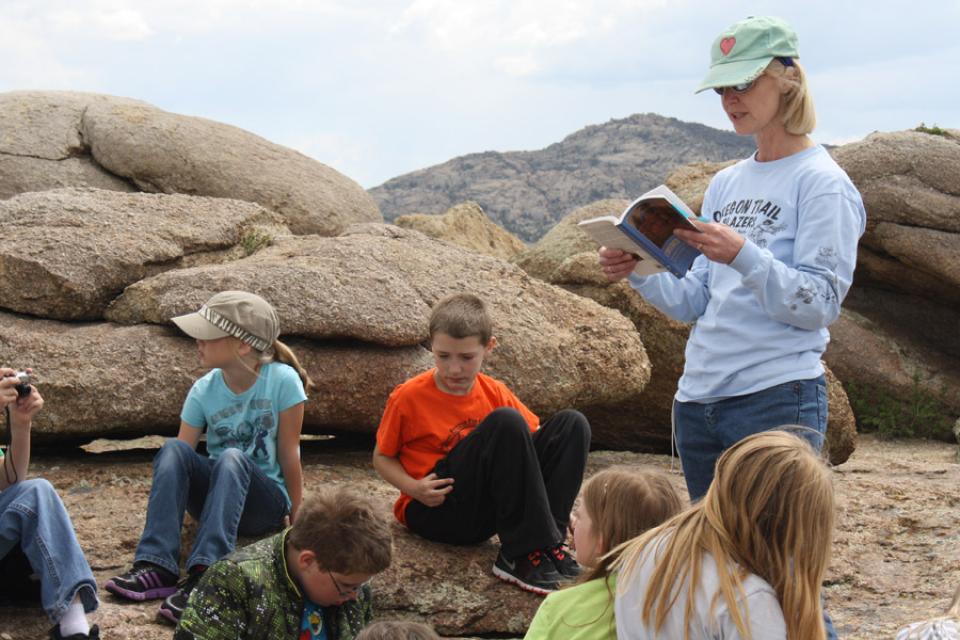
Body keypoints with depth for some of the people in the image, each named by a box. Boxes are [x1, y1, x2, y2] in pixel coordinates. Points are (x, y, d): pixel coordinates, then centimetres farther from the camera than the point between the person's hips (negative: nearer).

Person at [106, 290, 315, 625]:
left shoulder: (283, 380, -14)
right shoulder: (203, 390, -4)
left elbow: (289, 454, -10)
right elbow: (178, 459, -6)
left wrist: (297, 519, -4)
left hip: (267, 502, -3)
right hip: (215, 494, 3)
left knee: (231, 457, -35)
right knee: (173, 448, -25)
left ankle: (203, 576, -46)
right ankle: (156, 566, -35)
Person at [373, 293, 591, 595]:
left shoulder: (494, 392, 6)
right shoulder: (408, 397, -6)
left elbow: (535, 437, 10)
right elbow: (382, 458, 3)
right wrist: (415, 488, -16)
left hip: (486, 511, 6)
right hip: (434, 513, -6)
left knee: (571, 423, -8)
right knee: (506, 422, -28)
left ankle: (539, 550, -20)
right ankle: (523, 553, -26)